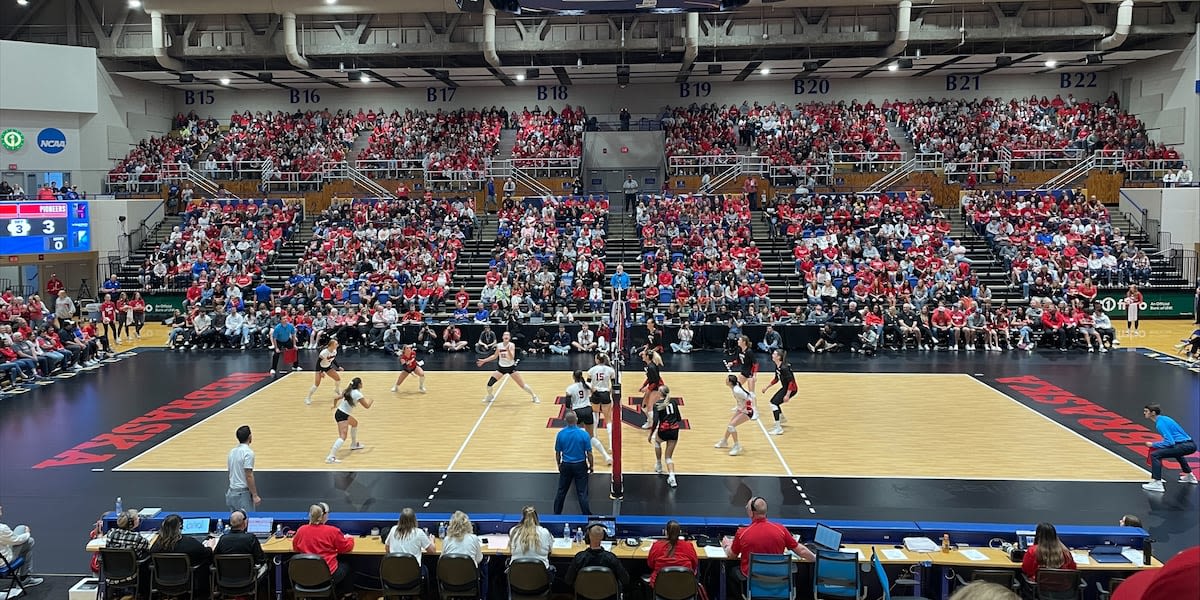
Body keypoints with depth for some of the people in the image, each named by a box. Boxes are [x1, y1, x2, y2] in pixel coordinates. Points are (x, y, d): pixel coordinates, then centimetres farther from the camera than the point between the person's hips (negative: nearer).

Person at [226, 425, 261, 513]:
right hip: (243, 494, -8)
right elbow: (249, 476, -18)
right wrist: (255, 496, -15)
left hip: (231, 493, 8)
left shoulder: (232, 452, 10)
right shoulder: (248, 453, -15)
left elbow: (231, 473, 16)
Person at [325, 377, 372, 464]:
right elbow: (367, 406, -10)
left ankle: (354, 444, 48)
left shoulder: (349, 391, 10)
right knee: (343, 437, -19)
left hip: (339, 411, 10)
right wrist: (369, 400, 11)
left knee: (355, 423, 33)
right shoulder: (357, 394, -14)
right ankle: (331, 457, -33)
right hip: (342, 415, -10)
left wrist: (335, 406, 35)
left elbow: (336, 398, 15)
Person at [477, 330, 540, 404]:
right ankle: (490, 396, 21)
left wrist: (508, 349, -44)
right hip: (501, 367, 3)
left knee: (522, 385, -4)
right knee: (490, 383, -10)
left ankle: (534, 396, 18)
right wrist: (484, 360, 8)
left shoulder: (512, 345, -16)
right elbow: (495, 356, 11)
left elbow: (512, 358, -28)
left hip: (511, 367, -3)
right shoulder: (499, 345, -7)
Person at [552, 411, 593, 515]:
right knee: (582, 493, 5)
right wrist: (591, 465, 5)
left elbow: (557, 452, 0)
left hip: (565, 465, 2)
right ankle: (586, 516, 10)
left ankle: (556, 514, 26)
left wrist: (559, 465, 16)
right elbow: (589, 453, -10)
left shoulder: (560, 434, -10)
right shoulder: (584, 434, -16)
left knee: (561, 491, 15)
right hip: (580, 465, -2)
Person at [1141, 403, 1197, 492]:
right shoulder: (1163, 418, 15)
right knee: (1175, 451, 44)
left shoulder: (1160, 423, -13)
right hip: (1190, 444, 10)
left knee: (1155, 455, -17)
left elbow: (1170, 442, -19)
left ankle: (1157, 483, -21)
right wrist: (1158, 444, 16)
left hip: (1185, 446, -10)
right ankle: (1189, 476, 58)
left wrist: (1153, 444, -9)